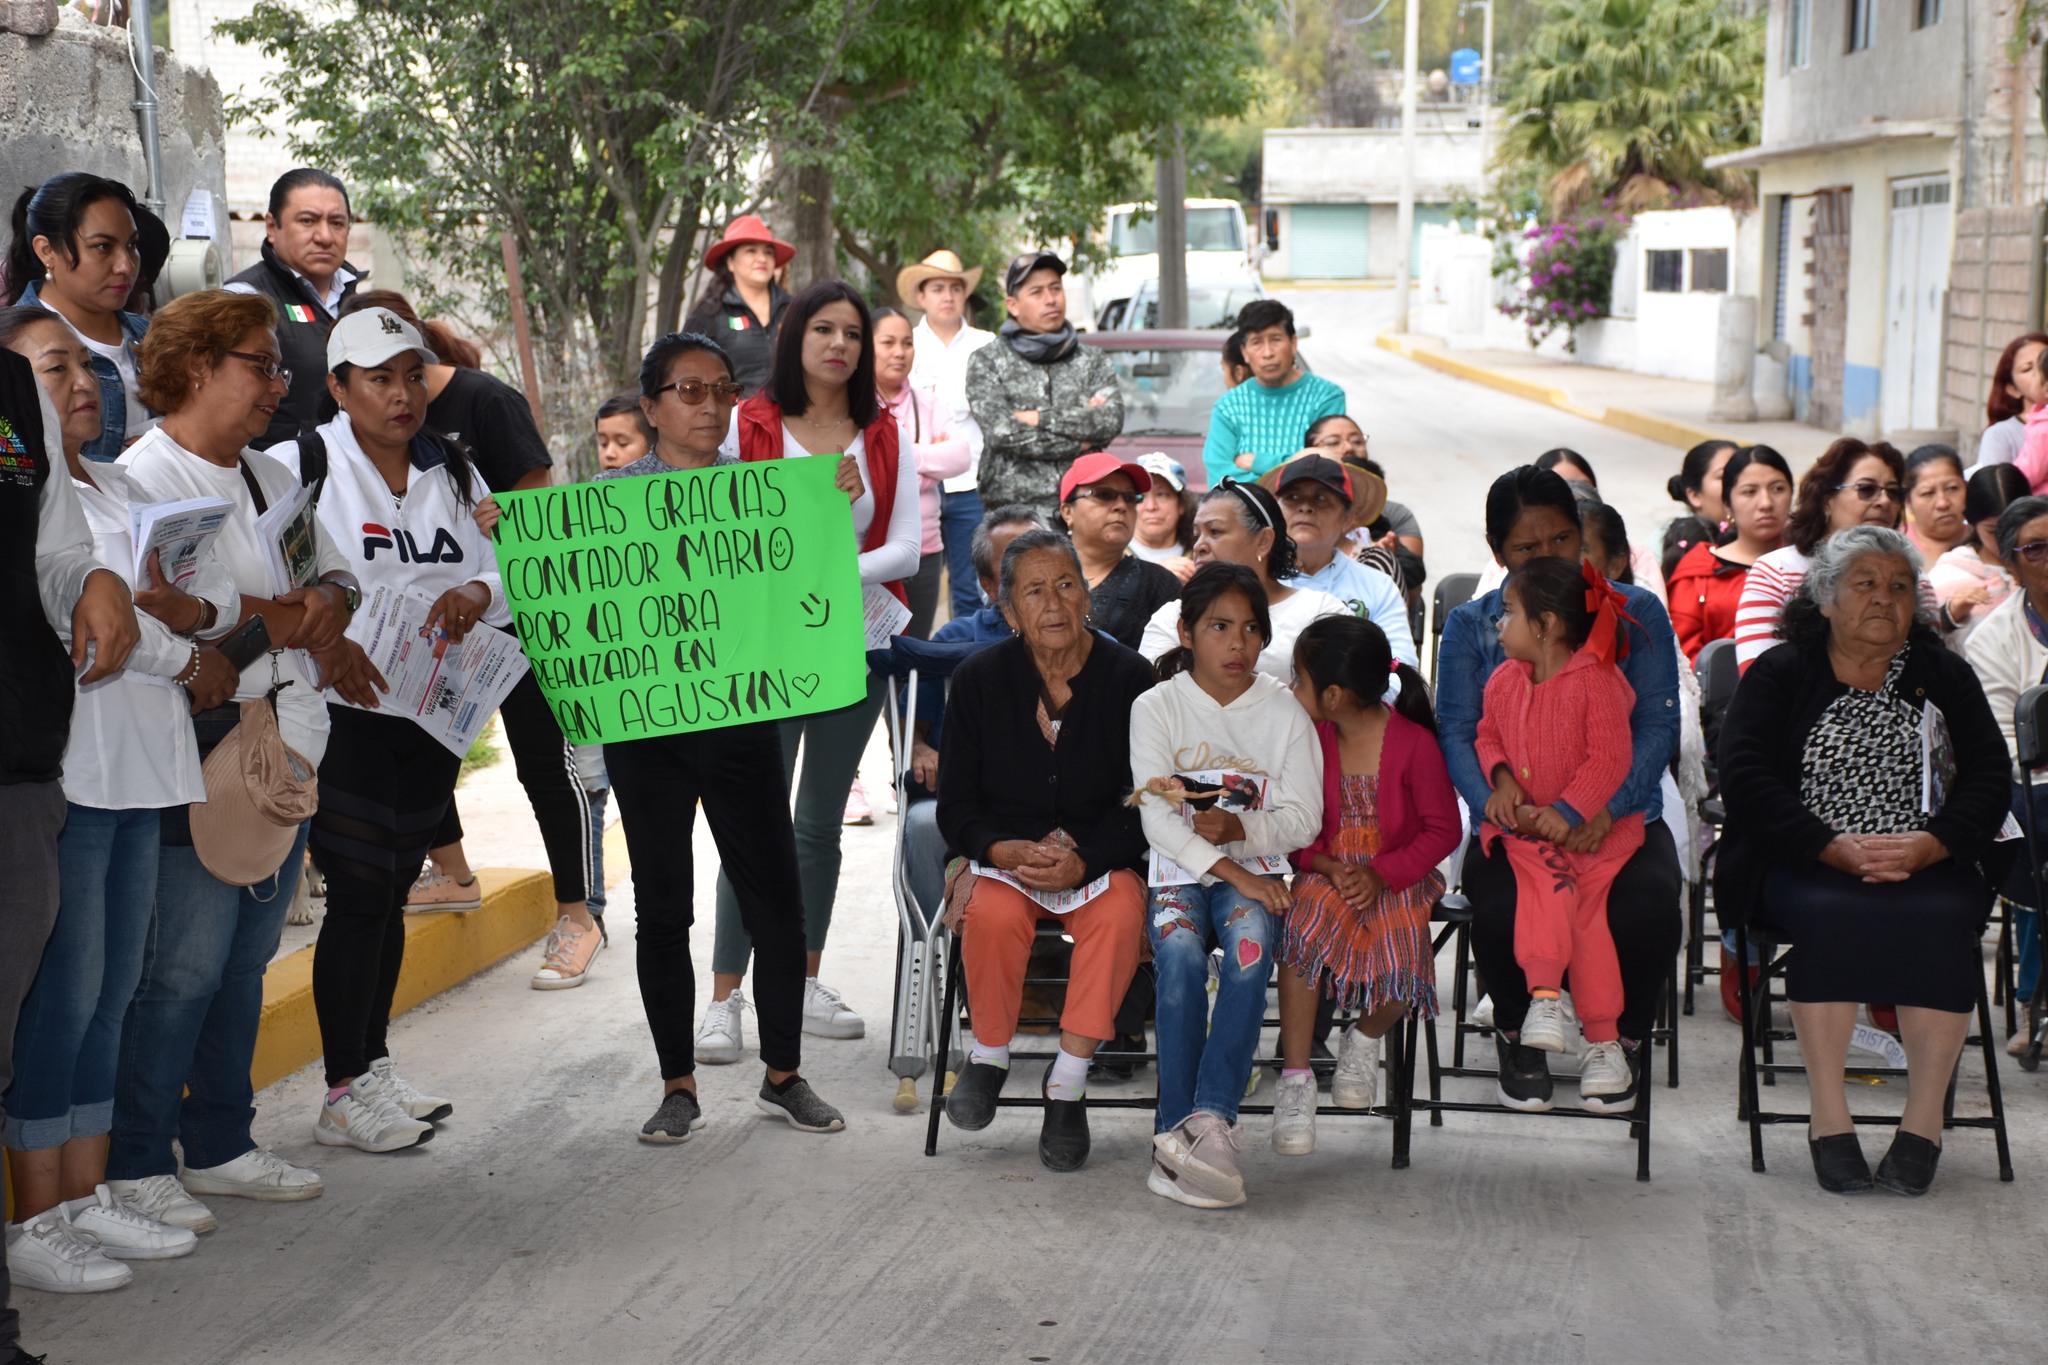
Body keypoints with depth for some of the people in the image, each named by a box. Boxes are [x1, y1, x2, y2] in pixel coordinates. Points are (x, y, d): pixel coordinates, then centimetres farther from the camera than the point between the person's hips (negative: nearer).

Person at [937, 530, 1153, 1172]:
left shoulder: (1129, 677, -2)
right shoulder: (979, 679, 1)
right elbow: (956, 806, 3)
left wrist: (1083, 861, -19)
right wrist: (1008, 851, -17)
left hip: (1101, 859, 0)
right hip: (1004, 854, 0)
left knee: (1122, 911, -33)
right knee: (993, 914, -33)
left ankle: (1068, 1083, -23)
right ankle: (989, 1056, -8)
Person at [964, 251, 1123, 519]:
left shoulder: (1093, 361, 15)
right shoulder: (987, 362, 7)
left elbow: (1111, 420, -3)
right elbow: (1001, 431, -8)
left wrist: (1043, 418, -7)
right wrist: (1079, 441, -4)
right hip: (1012, 509, -2)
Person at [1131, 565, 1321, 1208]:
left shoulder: (1284, 710, 7)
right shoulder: (1156, 708, 3)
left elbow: (1303, 815, 0)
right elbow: (1157, 817, -7)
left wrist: (1240, 830, -19)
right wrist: (1227, 869, -18)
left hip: (1255, 869, 1)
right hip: (1179, 872, -1)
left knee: (1250, 952, -32)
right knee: (1180, 956, -32)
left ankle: (1208, 1120, -38)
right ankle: (1177, 1128, -29)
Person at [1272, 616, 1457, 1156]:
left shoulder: (1414, 743, -11)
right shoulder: (1310, 738, -1)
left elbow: (1442, 829, -6)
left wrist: (1381, 874, -18)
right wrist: (1326, 866, -15)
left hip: (1396, 880, -2)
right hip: (1327, 872, 2)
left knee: (1399, 976, -29)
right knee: (1304, 927, -33)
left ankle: (1364, 1040, 10)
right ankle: (1295, 1080, -26)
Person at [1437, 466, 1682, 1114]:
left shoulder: (1636, 613, 7)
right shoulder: (1470, 626, 10)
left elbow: (1659, 724, -3)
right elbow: (1457, 733, -1)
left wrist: (1606, 809, -19)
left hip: (1621, 817, 0)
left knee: (1646, 910, -31)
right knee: (1501, 909, -32)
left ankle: (1625, 1038, 1)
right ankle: (1518, 1036, 1)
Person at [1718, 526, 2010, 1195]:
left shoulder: (1944, 676, 15)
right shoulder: (1779, 675, 8)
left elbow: (1988, 777, 4)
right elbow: (1748, 777, -6)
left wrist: (1926, 846, -16)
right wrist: (1837, 849, -19)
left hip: (1924, 864, 2)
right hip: (1804, 864, -2)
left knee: (1944, 918, -30)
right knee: (1829, 915, -34)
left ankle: (1924, 1121, -27)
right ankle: (1829, 1119, -30)